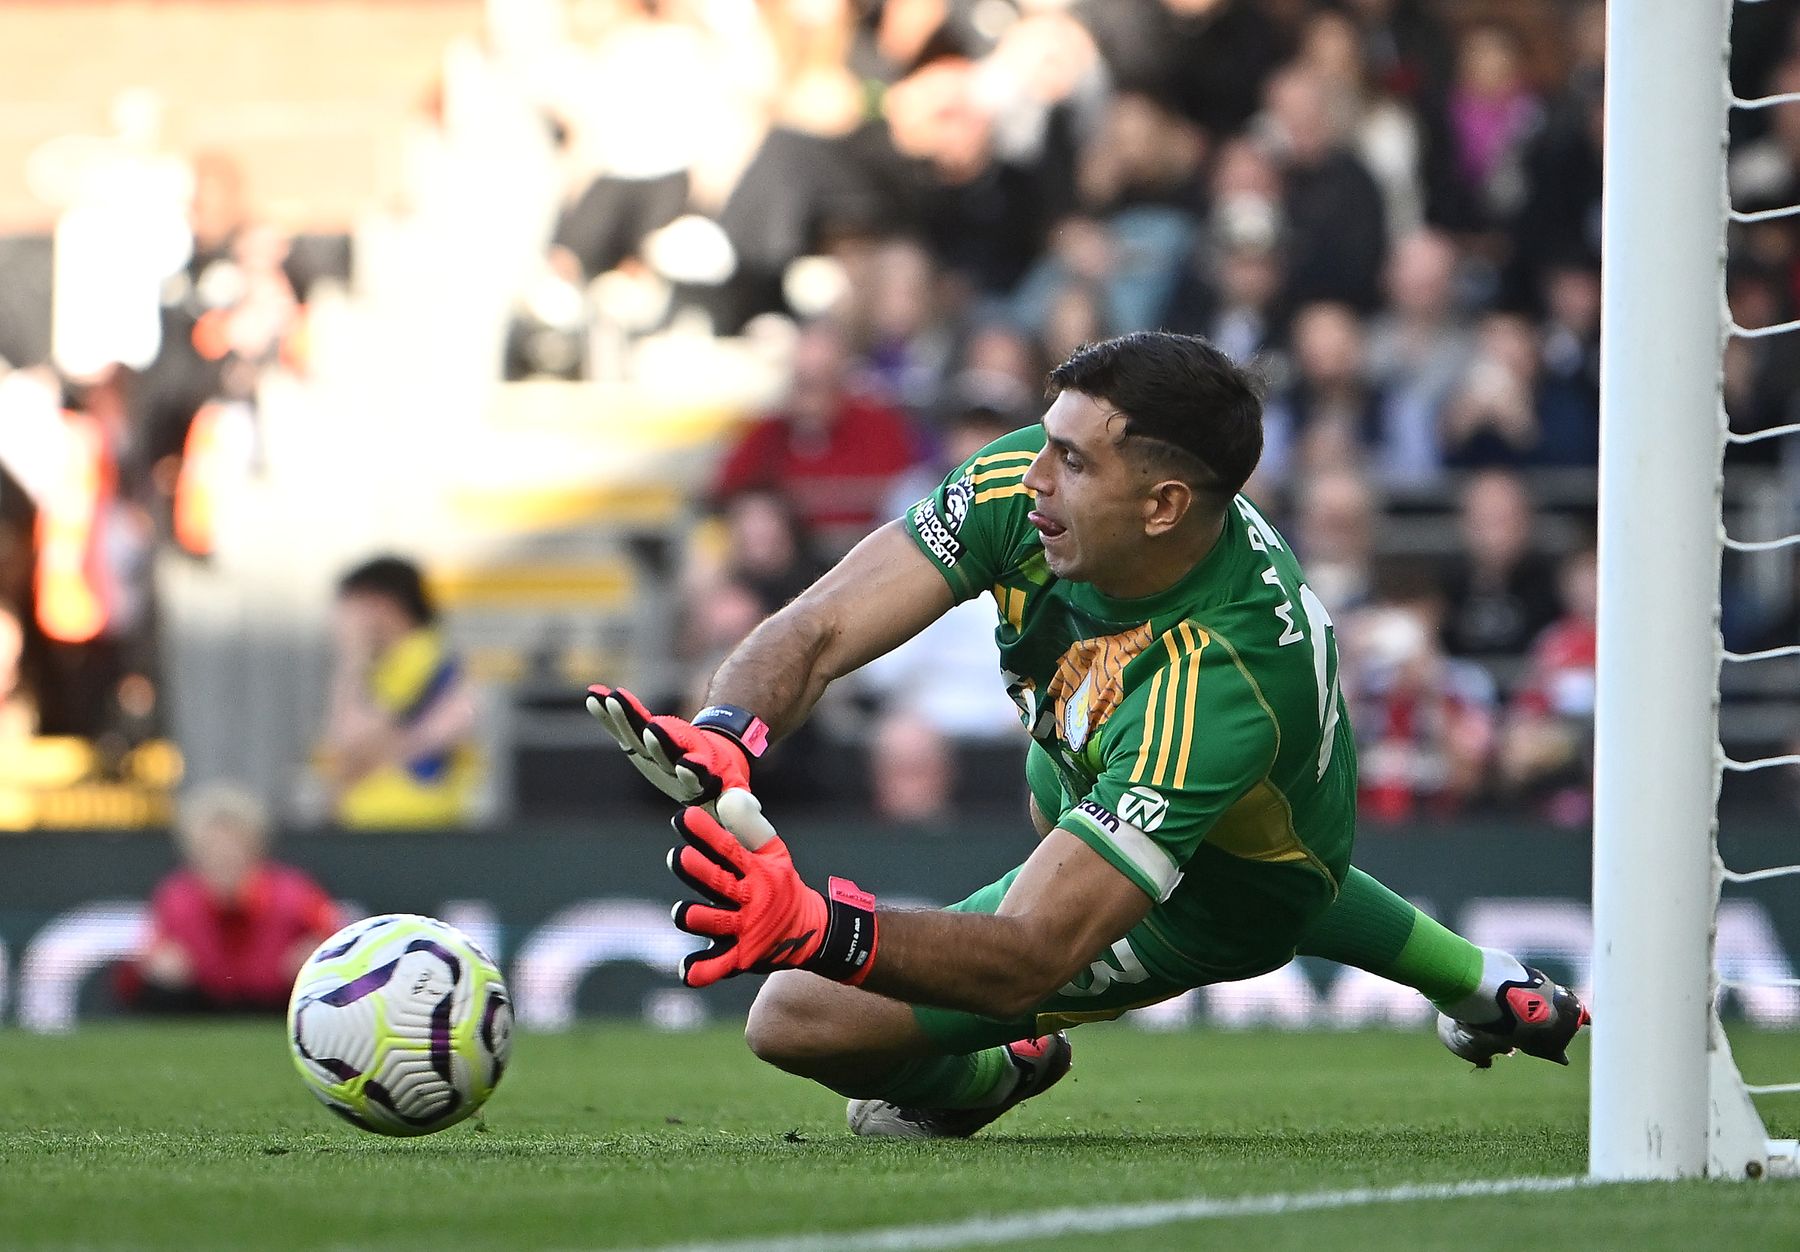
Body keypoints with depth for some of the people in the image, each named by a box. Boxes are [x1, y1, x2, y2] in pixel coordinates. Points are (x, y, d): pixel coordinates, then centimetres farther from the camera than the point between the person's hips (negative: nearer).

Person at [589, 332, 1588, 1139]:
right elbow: (821, 630, -30)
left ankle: (982, 1079, 20)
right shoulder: (1023, 486, -29)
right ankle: (1478, 984, 58)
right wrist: (722, 737, -52)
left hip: (1221, 900, -7)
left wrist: (814, 927, -66)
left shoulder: (1219, 687, -47)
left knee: (800, 1021, -18)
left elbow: (1032, 956, -51)